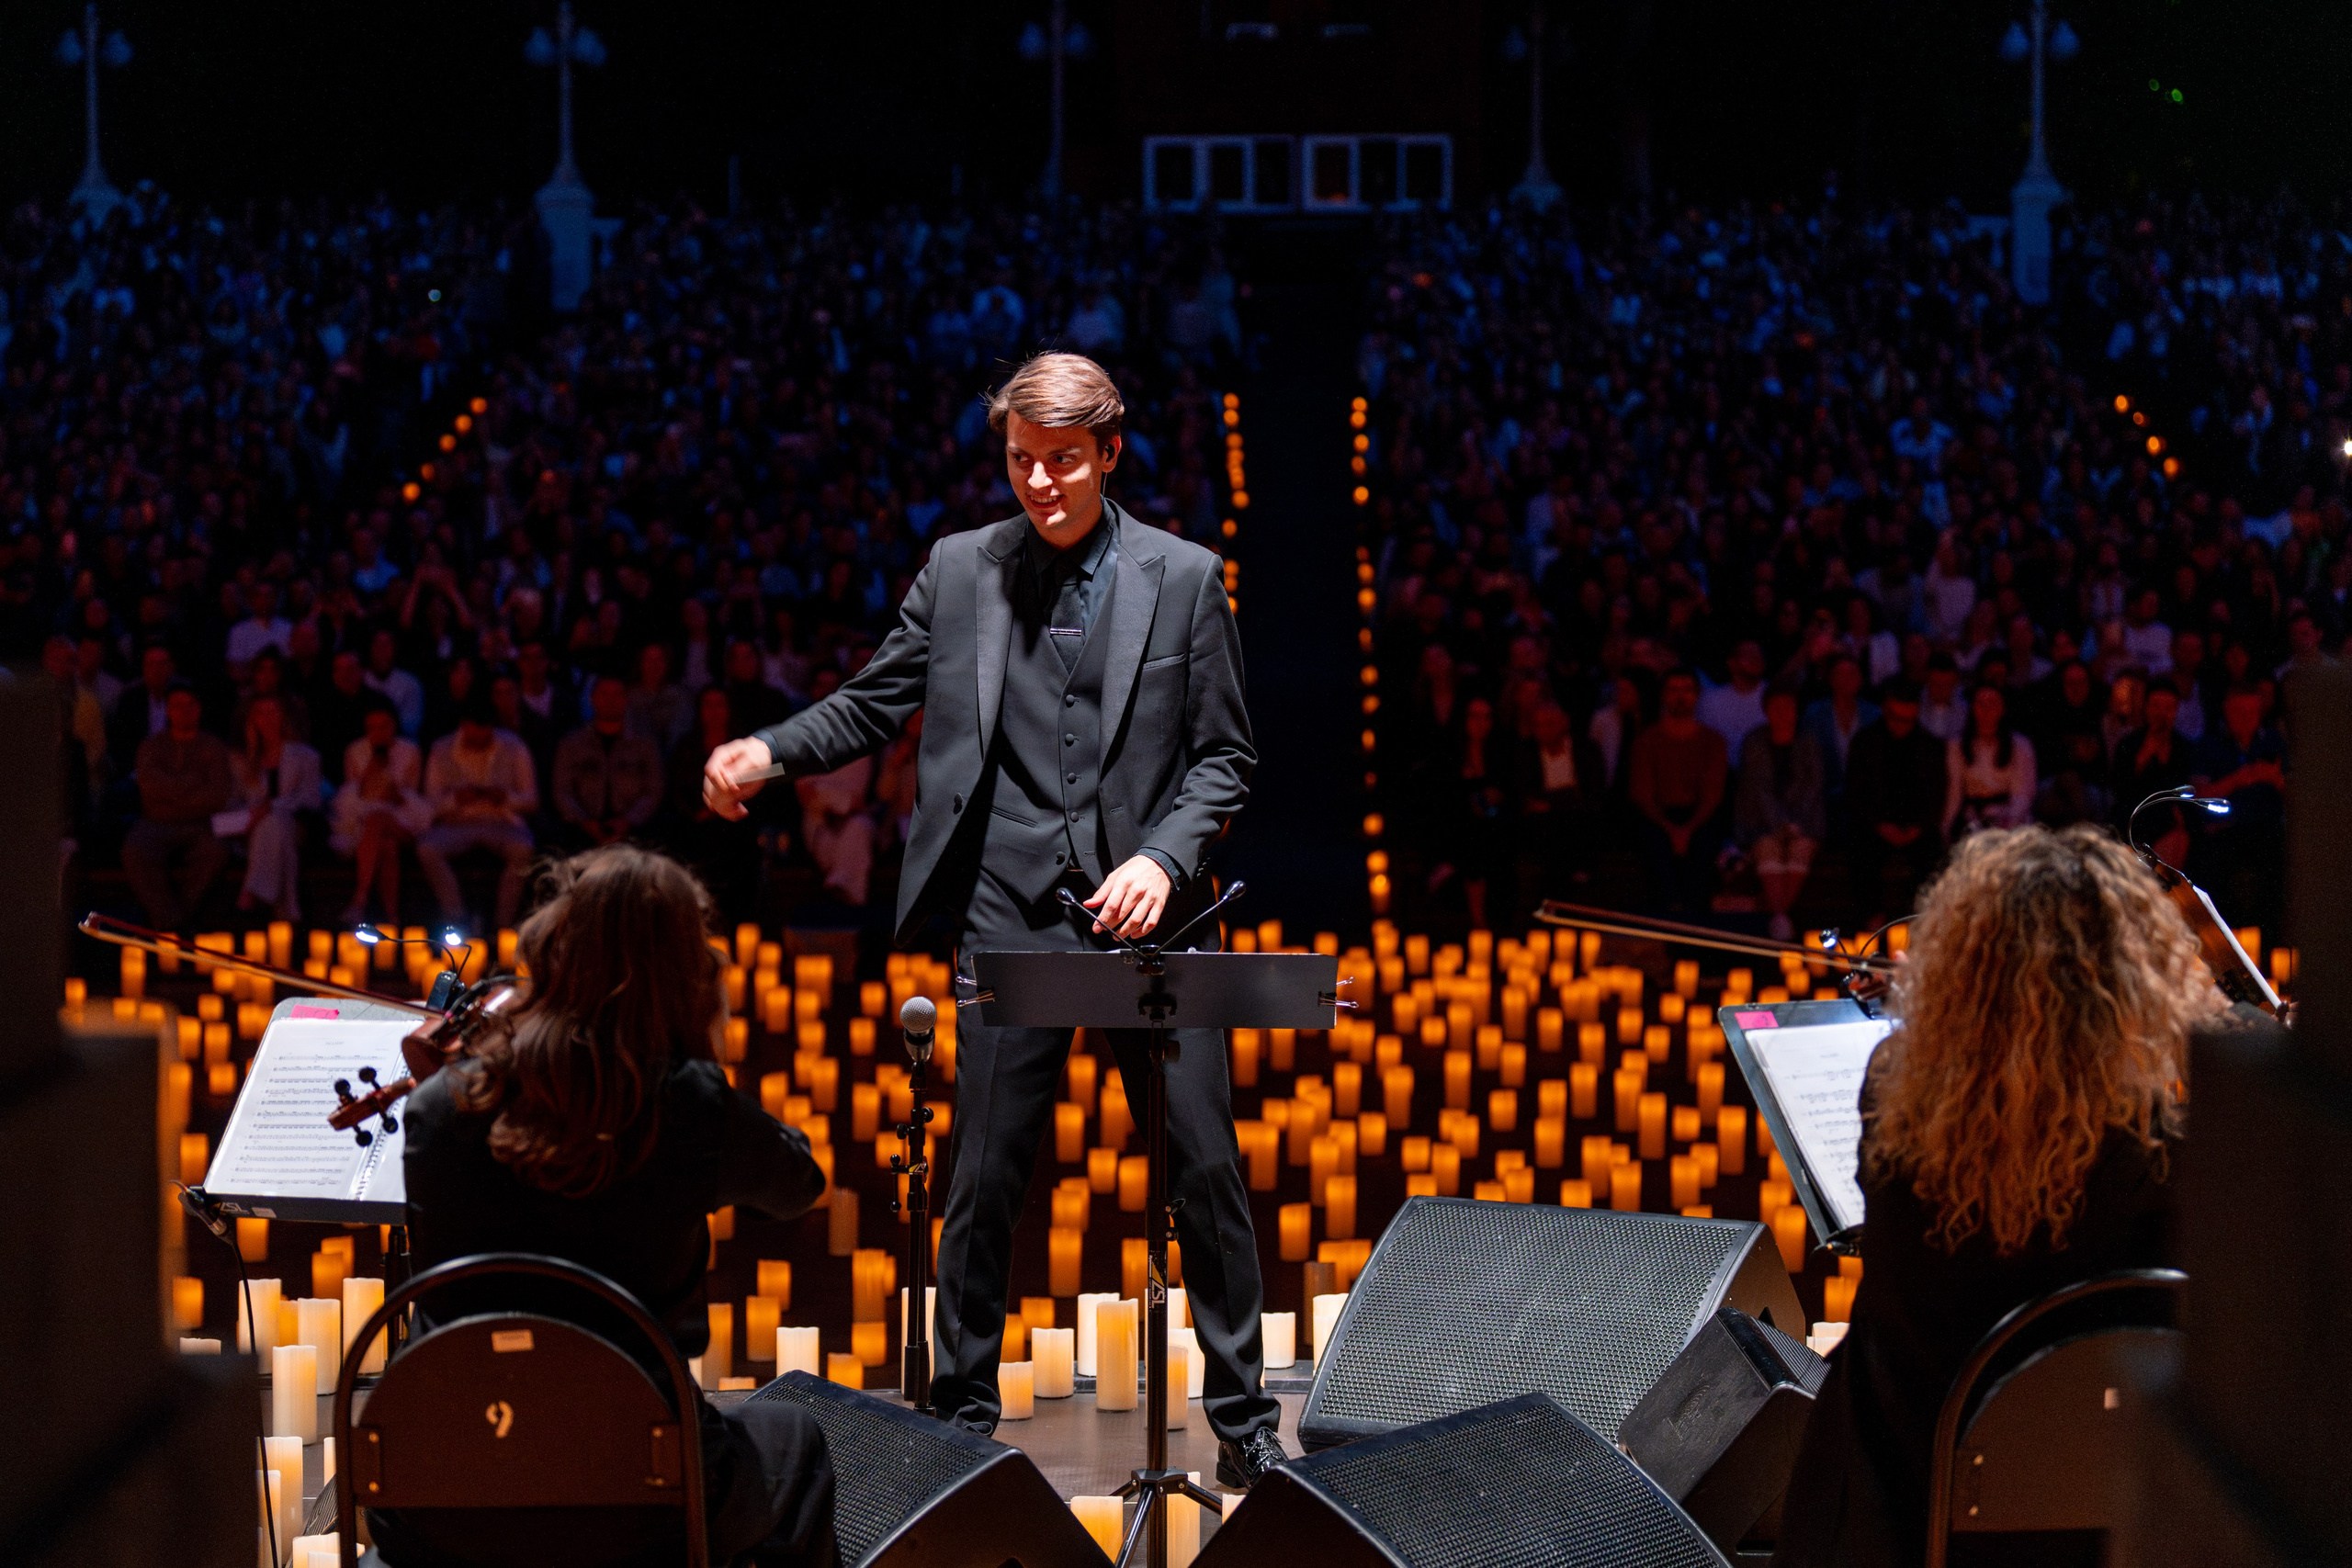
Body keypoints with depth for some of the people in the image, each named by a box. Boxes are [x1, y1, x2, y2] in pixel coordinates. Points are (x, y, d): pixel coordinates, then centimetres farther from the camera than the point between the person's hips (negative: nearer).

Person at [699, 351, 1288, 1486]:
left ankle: (1243, 1424, 14)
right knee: (985, 1180, 2)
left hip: (1149, 915, 0)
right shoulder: (959, 570, 6)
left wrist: (1164, 857, -11)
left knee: (1207, 1170, 1)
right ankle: (964, 1418, 15)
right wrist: (768, 751, -7)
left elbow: (1225, 755, 5)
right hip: (1012, 915, 1)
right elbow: (874, 704, 11)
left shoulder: (1184, 579, 3)